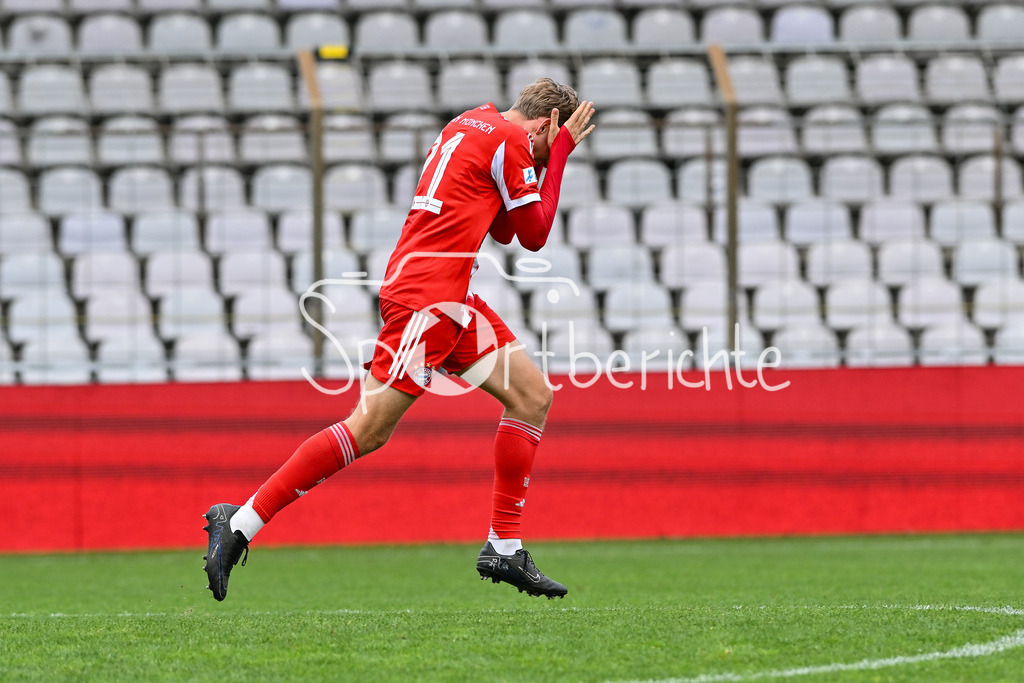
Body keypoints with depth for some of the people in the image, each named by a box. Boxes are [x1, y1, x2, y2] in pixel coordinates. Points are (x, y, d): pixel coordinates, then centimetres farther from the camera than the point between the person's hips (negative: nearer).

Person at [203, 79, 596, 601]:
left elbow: (503, 230, 23)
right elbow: (535, 235, -2)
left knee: (533, 395, 8)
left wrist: (546, 157, 15)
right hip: (426, 297, -10)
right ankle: (240, 523, -11)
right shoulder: (511, 139, -8)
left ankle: (505, 549, 9)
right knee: (370, 429, -13)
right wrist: (559, 152, 4)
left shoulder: (471, 125, 20)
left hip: (450, 299, 10)